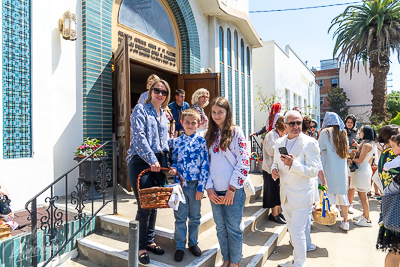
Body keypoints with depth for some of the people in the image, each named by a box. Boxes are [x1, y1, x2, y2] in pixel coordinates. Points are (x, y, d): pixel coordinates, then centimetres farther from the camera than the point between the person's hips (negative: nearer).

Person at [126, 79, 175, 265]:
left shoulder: (164, 116, 19)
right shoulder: (140, 110, -2)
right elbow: (139, 136, -13)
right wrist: (152, 160, -18)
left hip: (158, 162, 7)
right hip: (141, 161, -6)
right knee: (144, 206, -5)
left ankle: (149, 241, 29)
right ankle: (141, 247, 14)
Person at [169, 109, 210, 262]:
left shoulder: (202, 142, -4)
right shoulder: (176, 141, 4)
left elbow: (205, 166, -6)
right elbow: (174, 160, 13)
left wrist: (201, 187, -9)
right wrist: (173, 168, -11)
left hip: (195, 184, -1)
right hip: (179, 183, 2)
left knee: (195, 217, 15)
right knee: (180, 217, 11)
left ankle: (193, 243, 36)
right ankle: (180, 246, 29)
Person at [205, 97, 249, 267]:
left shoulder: (236, 132, -5)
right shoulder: (210, 135, 8)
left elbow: (244, 162, -11)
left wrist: (232, 189, -12)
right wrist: (209, 188, -1)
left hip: (233, 191, -4)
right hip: (215, 191, 4)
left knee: (233, 228, 7)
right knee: (221, 228, 15)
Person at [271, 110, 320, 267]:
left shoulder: (310, 143, -13)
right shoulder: (279, 142, 4)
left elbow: (313, 171, -18)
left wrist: (293, 164, -31)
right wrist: (274, 169, -5)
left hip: (301, 196, -6)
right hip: (285, 195, 7)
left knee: (297, 232, -2)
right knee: (292, 229, 21)